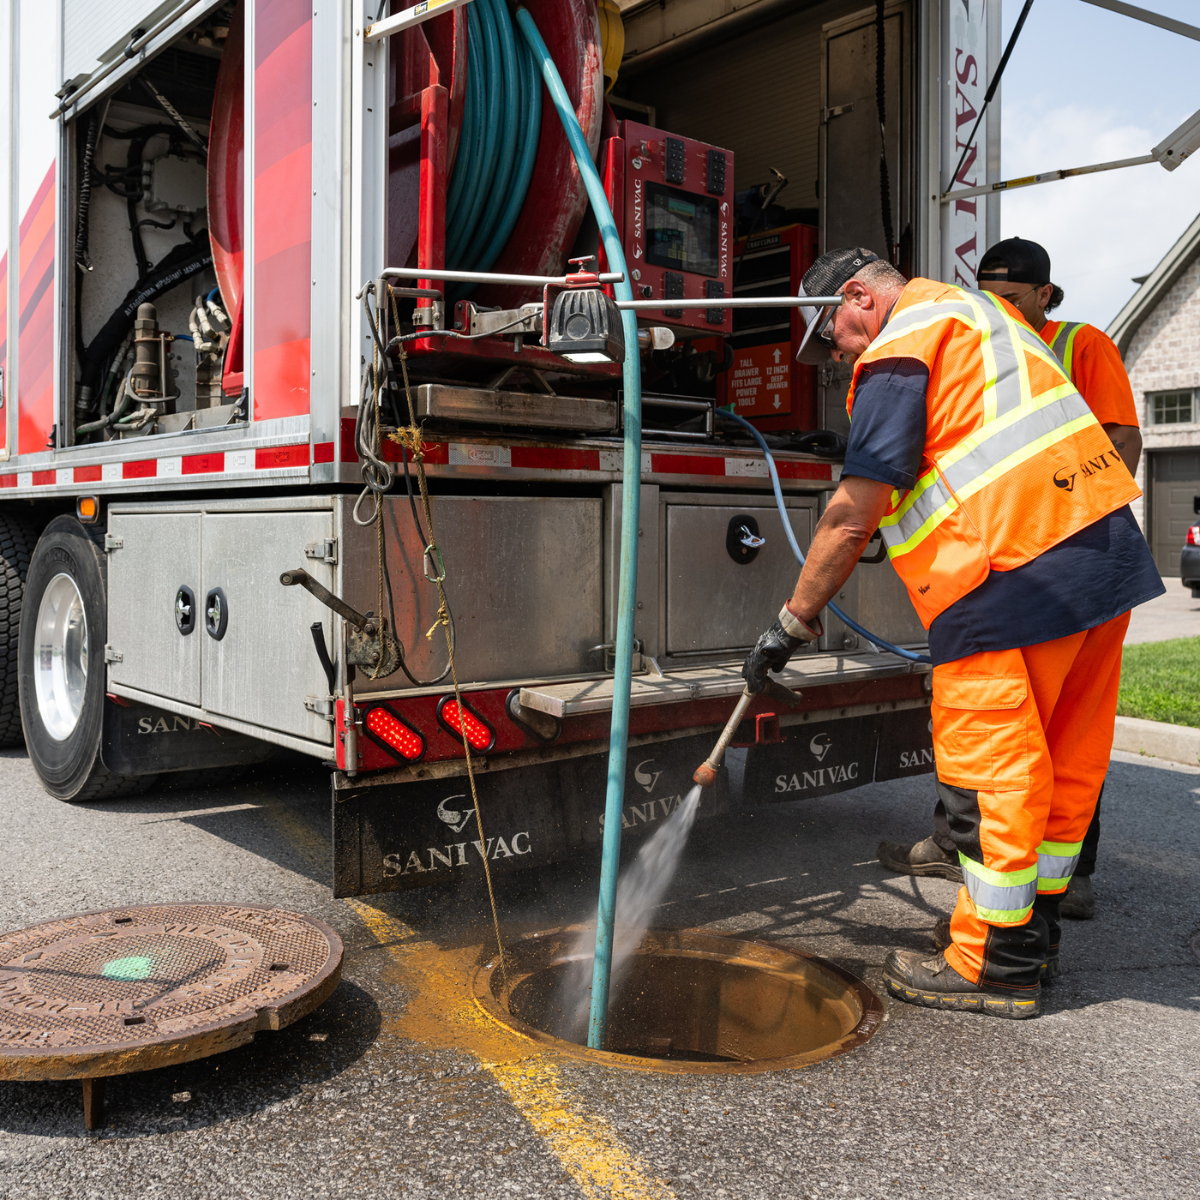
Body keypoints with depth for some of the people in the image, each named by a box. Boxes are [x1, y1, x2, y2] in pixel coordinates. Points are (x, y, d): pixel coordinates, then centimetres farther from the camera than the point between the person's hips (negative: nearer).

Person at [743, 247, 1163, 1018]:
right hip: (1111, 548, 10)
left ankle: (996, 965, 9)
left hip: (1015, 570, -10)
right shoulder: (977, 309, 23)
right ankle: (1036, 929, 30)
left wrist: (795, 620, -6)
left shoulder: (900, 347, -6)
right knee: (1066, 757, 16)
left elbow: (857, 510, -13)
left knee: (987, 767, -1)